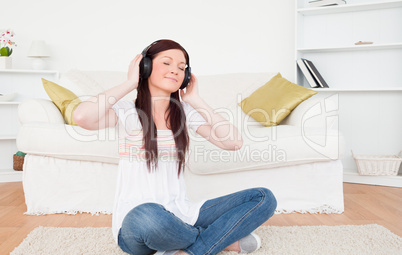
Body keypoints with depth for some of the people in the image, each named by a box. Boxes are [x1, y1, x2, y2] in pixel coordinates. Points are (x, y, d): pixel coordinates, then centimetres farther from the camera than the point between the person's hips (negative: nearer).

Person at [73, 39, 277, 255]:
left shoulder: (186, 112, 8)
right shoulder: (126, 111, -3)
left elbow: (234, 142, -5)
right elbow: (82, 117, -25)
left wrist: (195, 100, -1)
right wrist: (129, 84, -12)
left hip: (181, 216, 4)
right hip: (136, 222, -3)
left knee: (263, 198, -8)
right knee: (147, 217, -41)